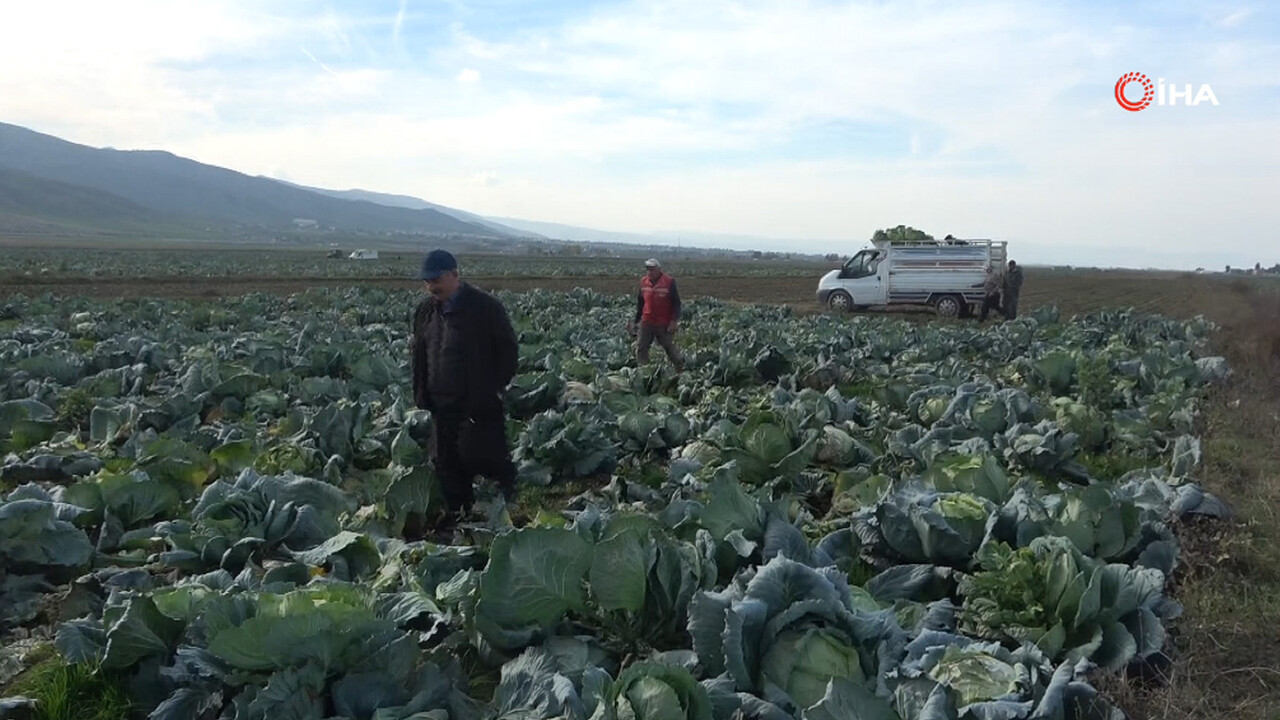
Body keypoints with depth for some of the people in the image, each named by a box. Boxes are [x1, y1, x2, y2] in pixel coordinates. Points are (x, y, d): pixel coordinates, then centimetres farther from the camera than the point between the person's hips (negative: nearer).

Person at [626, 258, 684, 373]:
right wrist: (635, 319, 11)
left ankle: (681, 368, 23)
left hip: (664, 324, -5)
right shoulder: (643, 282, 5)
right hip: (647, 322, 5)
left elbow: (676, 303, -6)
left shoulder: (669, 282, -9)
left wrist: (674, 320, -14)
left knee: (669, 347, 5)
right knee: (641, 347, 4)